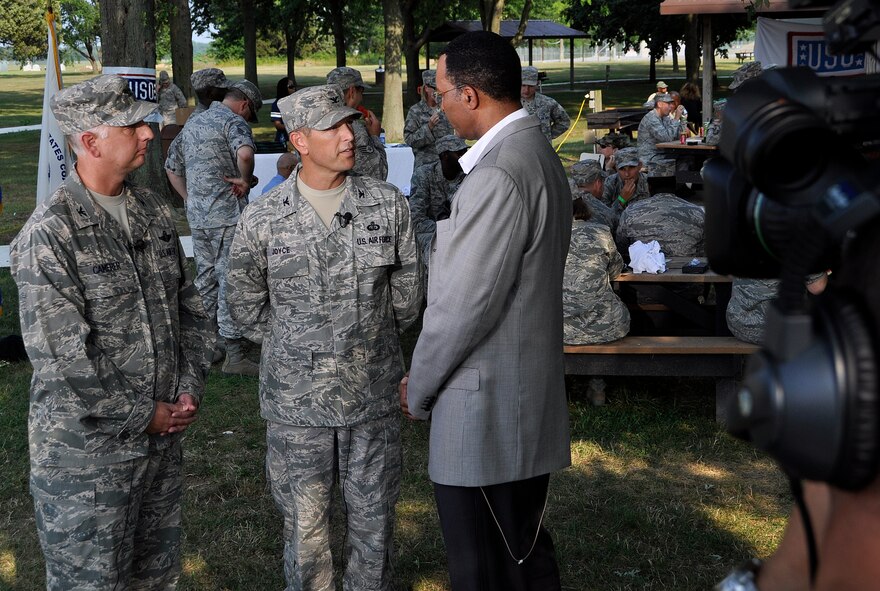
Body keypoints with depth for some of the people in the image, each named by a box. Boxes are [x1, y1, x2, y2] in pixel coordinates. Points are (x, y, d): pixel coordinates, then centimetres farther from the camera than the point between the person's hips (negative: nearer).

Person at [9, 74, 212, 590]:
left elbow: (190, 306, 12)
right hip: (86, 453, -7)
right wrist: (144, 415, -15)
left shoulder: (154, 211, 5)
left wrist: (190, 388, 0)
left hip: (164, 437, 7)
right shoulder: (49, 235, -18)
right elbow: (62, 358, -21)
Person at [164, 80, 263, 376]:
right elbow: (245, 152, -32)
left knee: (206, 278, 16)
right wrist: (246, 180, -15)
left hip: (197, 215, 8)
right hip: (227, 214, -8)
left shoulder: (192, 123, 18)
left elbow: (171, 168, 25)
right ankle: (234, 353, -3)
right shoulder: (234, 121, -9)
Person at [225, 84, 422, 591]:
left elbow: (407, 296, 5)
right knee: (305, 523, 12)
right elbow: (247, 307, 4)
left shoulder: (389, 205, -4)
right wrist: (296, 348, 5)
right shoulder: (262, 221, -7)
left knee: (374, 519, 13)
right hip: (296, 400, -1)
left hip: (374, 396, 1)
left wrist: (368, 341, 9)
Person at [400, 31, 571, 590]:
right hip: (533, 398, 10)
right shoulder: (541, 154, 10)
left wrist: (419, 387, -6)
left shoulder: (497, 175, -22)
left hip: (484, 409, -10)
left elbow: (465, 303, -22)